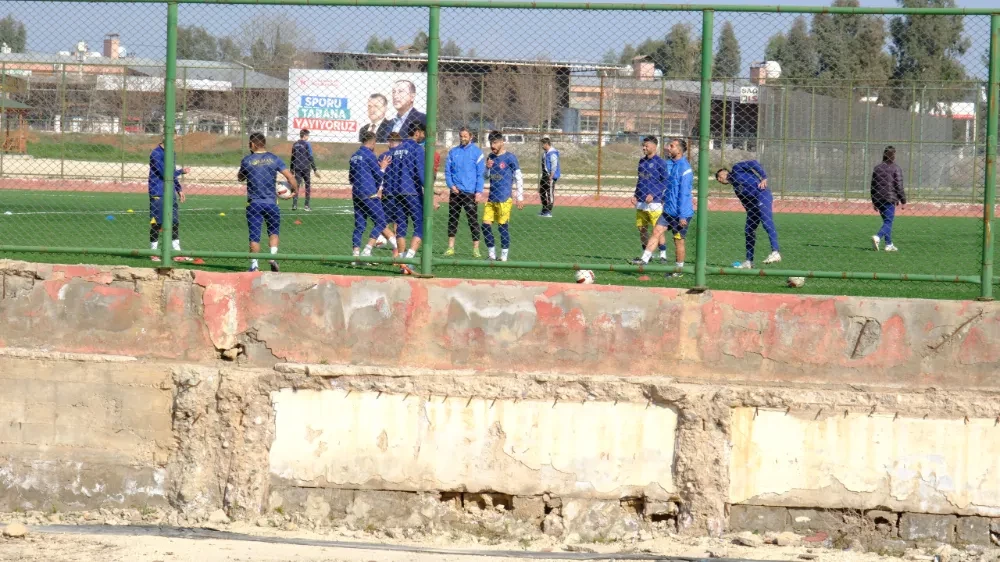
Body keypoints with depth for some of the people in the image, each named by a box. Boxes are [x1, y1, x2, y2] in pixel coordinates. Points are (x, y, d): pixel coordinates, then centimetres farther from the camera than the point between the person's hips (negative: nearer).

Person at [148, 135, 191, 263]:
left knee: (175, 222, 6)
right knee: (156, 223, -4)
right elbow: (166, 174, -18)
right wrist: (182, 171, -9)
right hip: (158, 193, -8)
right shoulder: (156, 154, -13)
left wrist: (179, 189, 18)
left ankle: (177, 252, 9)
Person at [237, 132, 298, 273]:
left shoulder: (247, 160, -1)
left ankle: (254, 265, 2)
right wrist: (295, 189, 11)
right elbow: (290, 176, -4)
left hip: (253, 203, -1)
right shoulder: (274, 159, 0)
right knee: (273, 231, 16)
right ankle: (273, 256, -3)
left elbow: (240, 178, 14)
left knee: (254, 235, 5)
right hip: (271, 202, 1)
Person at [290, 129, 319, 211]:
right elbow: (310, 158, -10)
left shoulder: (295, 144, 9)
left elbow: (292, 157, 16)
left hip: (297, 168, 4)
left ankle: (294, 204, -9)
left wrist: (292, 169, 24)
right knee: (308, 186, 6)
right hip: (306, 168, -4)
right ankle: (307, 205, 5)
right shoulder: (307, 144, -7)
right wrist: (315, 169, -8)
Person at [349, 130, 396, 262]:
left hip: (356, 194, 8)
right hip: (370, 194, -8)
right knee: (380, 222, -3)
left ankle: (356, 254, 2)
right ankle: (367, 250, -15)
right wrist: (383, 167, 10)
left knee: (359, 225, 8)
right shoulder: (369, 155, -8)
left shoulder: (354, 156, 15)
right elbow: (378, 175, -7)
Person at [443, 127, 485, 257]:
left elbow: (481, 173, -2)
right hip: (455, 191, 4)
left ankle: (476, 248, -3)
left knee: (473, 220, -5)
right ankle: (451, 247, 14)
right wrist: (451, 185, -4)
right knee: (452, 219, 8)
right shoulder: (453, 152, 10)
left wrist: (478, 191, -10)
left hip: (470, 192, -4)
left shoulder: (477, 152, 0)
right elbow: (447, 170, 12)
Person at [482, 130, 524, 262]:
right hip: (491, 199, 6)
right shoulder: (491, 157, 12)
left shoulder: (510, 158, -6)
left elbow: (519, 178, -5)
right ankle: (492, 255, 10)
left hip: (504, 199, -6)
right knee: (486, 225, 0)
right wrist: (487, 167, -2)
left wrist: (520, 198, -8)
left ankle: (504, 257, 4)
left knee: (503, 227, -3)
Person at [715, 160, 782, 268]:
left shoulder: (736, 168, 10)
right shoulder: (735, 187, 28)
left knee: (767, 222, -25)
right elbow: (745, 202, 23)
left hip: (762, 195, -10)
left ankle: (775, 252, -39)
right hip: (752, 204, 10)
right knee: (748, 230, 11)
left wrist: (764, 177, -13)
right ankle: (749, 261, 18)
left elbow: (754, 164, -2)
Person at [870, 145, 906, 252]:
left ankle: (889, 245, 20)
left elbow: (873, 186, 13)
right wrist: (903, 201, -2)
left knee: (887, 221, 18)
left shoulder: (877, 168, 11)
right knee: (888, 222, -7)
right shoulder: (896, 168, -6)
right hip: (890, 199, -6)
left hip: (878, 199, 6)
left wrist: (874, 202, 20)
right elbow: (899, 186, -9)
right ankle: (878, 237, -30)